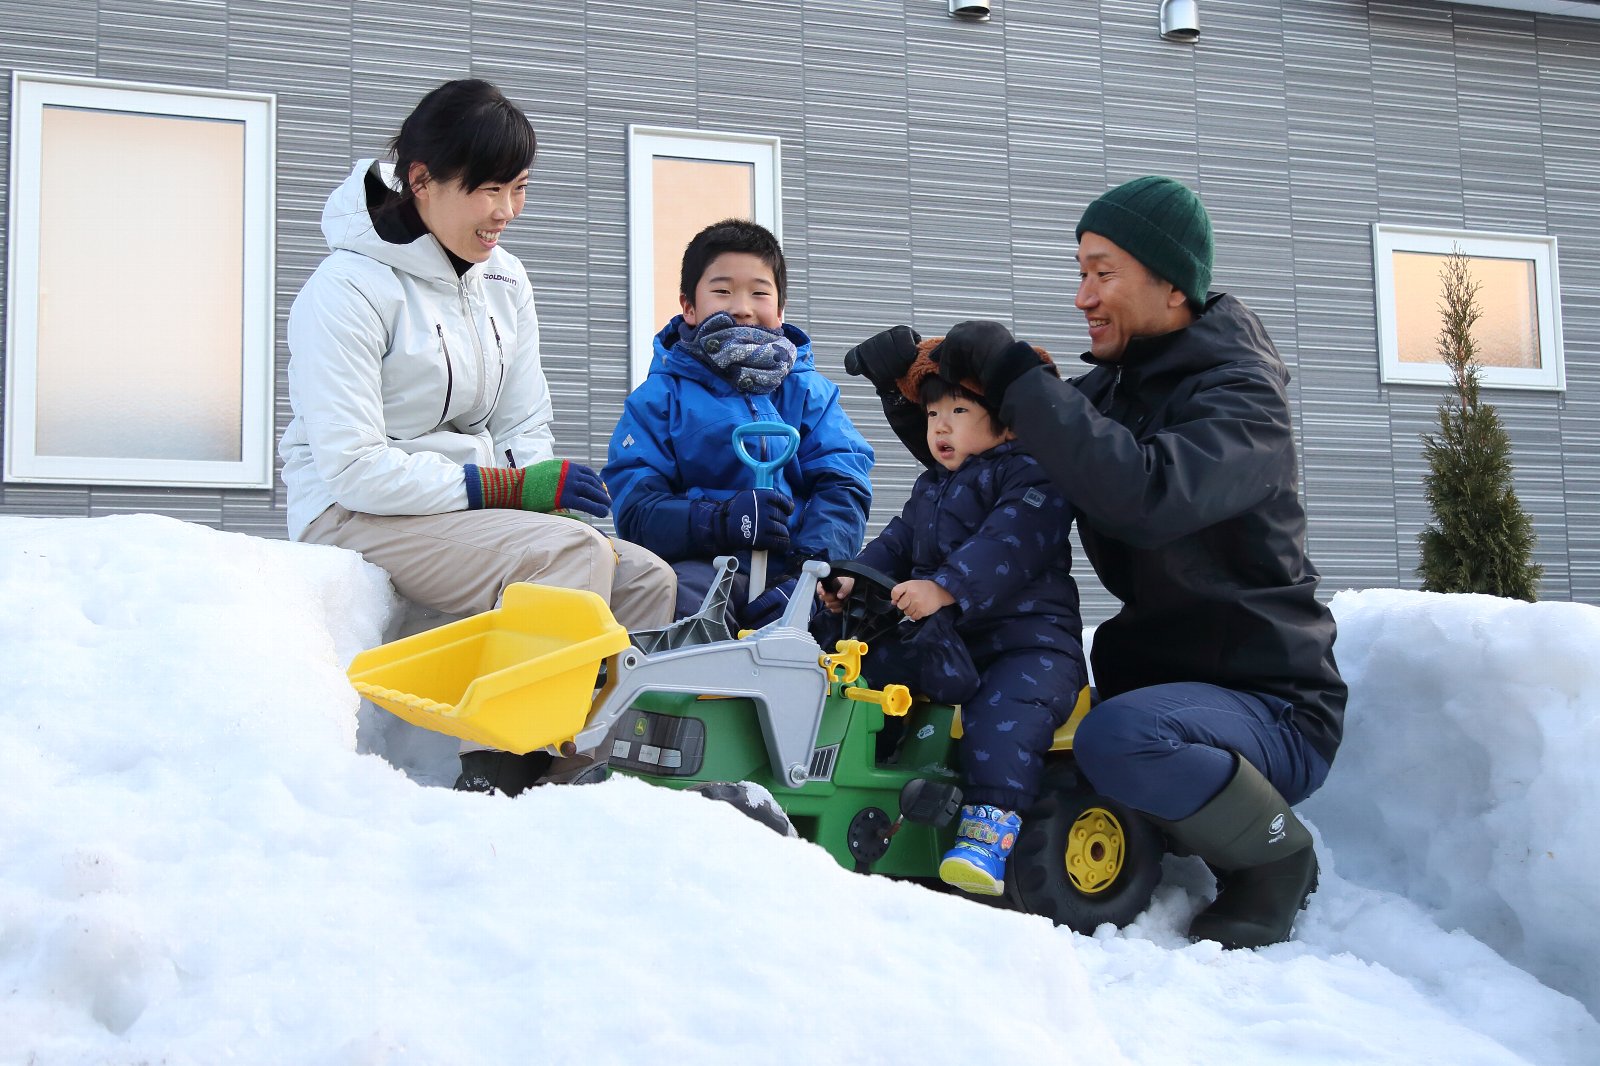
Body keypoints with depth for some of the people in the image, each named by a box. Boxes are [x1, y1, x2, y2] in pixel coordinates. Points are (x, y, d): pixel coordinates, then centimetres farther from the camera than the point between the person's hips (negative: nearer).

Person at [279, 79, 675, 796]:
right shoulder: (349, 289, -13)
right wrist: (507, 489, -23)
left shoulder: (504, 282, 11)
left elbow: (524, 429, 10)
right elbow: (351, 467, -20)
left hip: (467, 505, 8)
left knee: (644, 577, -11)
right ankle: (495, 779, -27)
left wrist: (556, 495, -12)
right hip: (354, 516, -8)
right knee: (573, 552, -29)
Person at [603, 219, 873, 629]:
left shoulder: (809, 391, 17)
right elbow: (634, 510, -2)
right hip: (701, 565, -2)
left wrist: (810, 564, -17)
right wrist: (721, 521, -21)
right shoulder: (660, 396, 10)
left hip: (794, 570, 2)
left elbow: (843, 487, 3)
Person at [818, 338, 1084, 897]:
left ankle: (991, 828, -39)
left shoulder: (1032, 479, -8)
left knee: (1006, 709, -32)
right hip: (942, 641, 9)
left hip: (1028, 637, -9)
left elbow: (1007, 547, -23)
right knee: (872, 660, -10)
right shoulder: (930, 490, 22)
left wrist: (944, 588, -37)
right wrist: (855, 578, 0)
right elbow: (897, 545, 21)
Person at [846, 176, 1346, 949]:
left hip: (1269, 707, -8)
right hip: (1153, 681, 8)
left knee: (1117, 737, -36)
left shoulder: (1239, 392, -16)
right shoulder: (1107, 388, 9)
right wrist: (911, 381, -4)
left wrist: (1013, 373, -30)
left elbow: (1142, 495, -35)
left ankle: (1275, 857, -8)